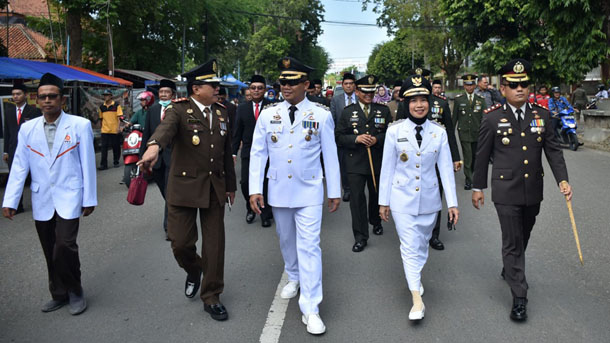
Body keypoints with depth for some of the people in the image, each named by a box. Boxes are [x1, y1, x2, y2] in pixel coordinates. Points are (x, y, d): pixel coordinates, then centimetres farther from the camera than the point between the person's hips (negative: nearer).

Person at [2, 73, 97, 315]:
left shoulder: (80, 125, -5)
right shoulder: (27, 128, 4)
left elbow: (88, 164, -4)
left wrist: (89, 199, -3)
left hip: (69, 198, -4)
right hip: (41, 201, 4)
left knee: (65, 245, -15)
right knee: (50, 252, 11)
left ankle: (75, 292, 8)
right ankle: (59, 295, 29)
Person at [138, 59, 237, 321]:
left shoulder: (221, 112, 9)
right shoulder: (179, 110, -7)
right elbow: (166, 127, -31)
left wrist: (231, 185, 17)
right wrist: (154, 146, -53)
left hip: (215, 187, 4)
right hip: (184, 186, -4)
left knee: (215, 244, 6)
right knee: (181, 243, 0)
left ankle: (211, 298, 23)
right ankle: (193, 271, 36)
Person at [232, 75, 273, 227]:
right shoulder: (242, 108, 9)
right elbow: (237, 132, 10)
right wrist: (234, 151, 5)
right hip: (248, 152, 3)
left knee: (265, 184, 2)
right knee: (245, 183, 0)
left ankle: (266, 215, 19)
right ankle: (251, 208, 26)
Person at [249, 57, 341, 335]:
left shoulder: (321, 115, -4)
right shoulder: (268, 114, 0)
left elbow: (330, 155, 0)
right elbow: (257, 153, 2)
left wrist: (335, 191, 2)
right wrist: (255, 189, -4)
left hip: (309, 192, -3)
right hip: (278, 191, 3)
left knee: (309, 246, -7)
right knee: (286, 240, 19)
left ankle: (310, 309, -1)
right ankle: (294, 278, 46)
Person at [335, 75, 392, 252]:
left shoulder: (384, 110, 6)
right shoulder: (347, 112, 3)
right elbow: (338, 137, 0)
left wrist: (377, 139, -14)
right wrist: (356, 139, -16)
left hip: (378, 162, 2)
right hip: (355, 163, -2)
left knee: (376, 194, 17)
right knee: (357, 198, -6)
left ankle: (375, 221, 44)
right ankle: (360, 237, 1)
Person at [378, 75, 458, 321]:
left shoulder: (439, 132, -2)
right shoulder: (395, 131, -6)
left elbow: (446, 169, 0)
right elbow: (387, 168, -2)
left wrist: (452, 202, -2)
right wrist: (383, 201, 1)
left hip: (429, 199, 2)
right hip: (403, 199, -2)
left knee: (422, 243, 17)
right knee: (410, 246, -5)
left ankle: (415, 276, 42)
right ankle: (417, 299, 1)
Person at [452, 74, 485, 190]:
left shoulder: (481, 99, 5)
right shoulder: (458, 99, 2)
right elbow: (454, 116, 6)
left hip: (477, 132, 2)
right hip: (464, 132, -2)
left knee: (475, 156, 12)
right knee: (467, 157, -5)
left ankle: (473, 175, 34)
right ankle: (468, 179, 4)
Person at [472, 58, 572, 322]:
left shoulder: (541, 115, 2)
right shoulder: (492, 118, -7)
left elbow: (553, 150, 3)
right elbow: (482, 155, -2)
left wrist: (562, 179, -9)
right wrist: (478, 187, 1)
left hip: (533, 191, 4)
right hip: (506, 192, -4)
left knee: (523, 238, 20)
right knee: (512, 243, -1)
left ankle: (509, 270, 45)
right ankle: (519, 297, 7)